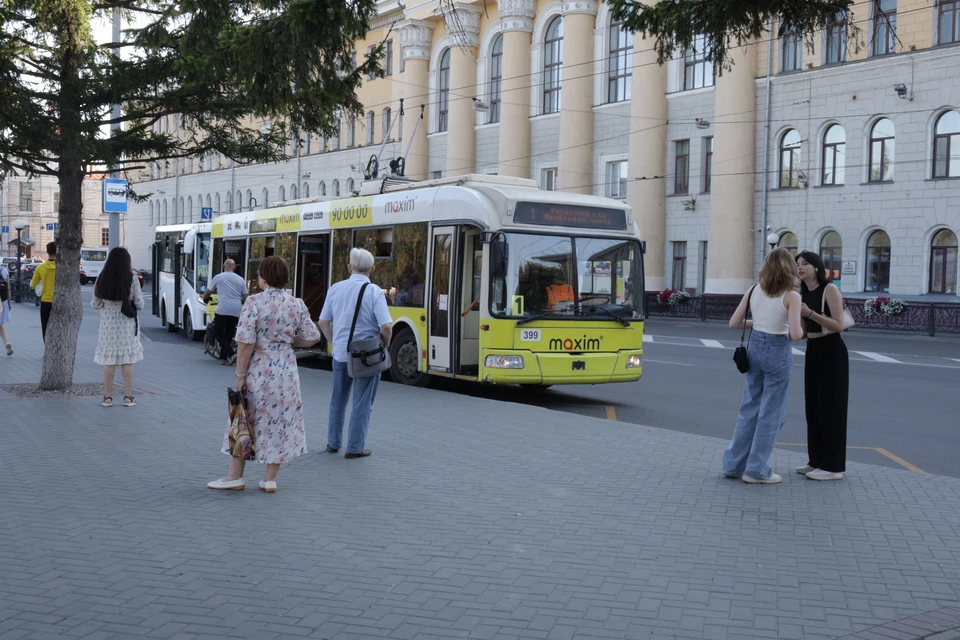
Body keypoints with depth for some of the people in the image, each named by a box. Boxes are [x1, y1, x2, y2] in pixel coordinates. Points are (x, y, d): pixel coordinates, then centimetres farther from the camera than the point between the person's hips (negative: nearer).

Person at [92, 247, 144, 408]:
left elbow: (95, 304, 1)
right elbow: (139, 304, -7)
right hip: (127, 324, -1)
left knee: (109, 360, 6)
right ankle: (128, 397, 7)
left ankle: (108, 396, 9)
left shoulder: (102, 279, -4)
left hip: (108, 324, 1)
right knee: (127, 361, 5)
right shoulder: (132, 278, -9)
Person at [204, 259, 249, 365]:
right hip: (236, 311, 3)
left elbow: (207, 293, 20)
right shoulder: (240, 280, 15)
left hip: (223, 310, -3)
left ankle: (231, 354, -14)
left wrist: (205, 298, 43)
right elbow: (246, 297, 14)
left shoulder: (218, 277, 9)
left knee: (219, 334, 4)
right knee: (229, 335, 14)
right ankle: (223, 357, 13)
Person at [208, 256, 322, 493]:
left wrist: (240, 374, -9)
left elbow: (245, 343, -16)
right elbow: (312, 338, 4)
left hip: (258, 369, -3)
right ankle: (270, 479, 16)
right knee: (280, 422, 11)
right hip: (286, 371, 4)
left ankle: (235, 476, 19)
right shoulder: (297, 304, 0)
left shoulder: (254, 302, -13)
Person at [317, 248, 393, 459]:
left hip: (340, 354, 4)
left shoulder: (335, 289, 1)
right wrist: (385, 346, -1)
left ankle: (333, 442, 28)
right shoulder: (374, 292, -13)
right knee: (362, 404, 6)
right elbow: (386, 326, -19)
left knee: (338, 400, 19)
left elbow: (323, 323, 5)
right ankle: (354, 448, 10)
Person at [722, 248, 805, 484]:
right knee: (770, 412, 5)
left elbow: (734, 323, 3)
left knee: (749, 408, 16)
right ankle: (756, 469, 9)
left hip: (755, 347, 5)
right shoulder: (791, 296, -12)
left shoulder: (754, 290, 2)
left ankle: (734, 464, 20)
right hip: (778, 352, -5)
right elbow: (795, 334, -19)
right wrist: (802, 330, 3)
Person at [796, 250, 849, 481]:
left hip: (831, 352, -8)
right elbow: (804, 330, 10)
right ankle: (817, 461, 19)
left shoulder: (830, 289, -12)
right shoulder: (802, 294, 8)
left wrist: (810, 313, -27)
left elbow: (839, 325, -20)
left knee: (830, 407, -4)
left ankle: (833, 466, 1)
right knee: (813, 406, 10)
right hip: (812, 351, 8)